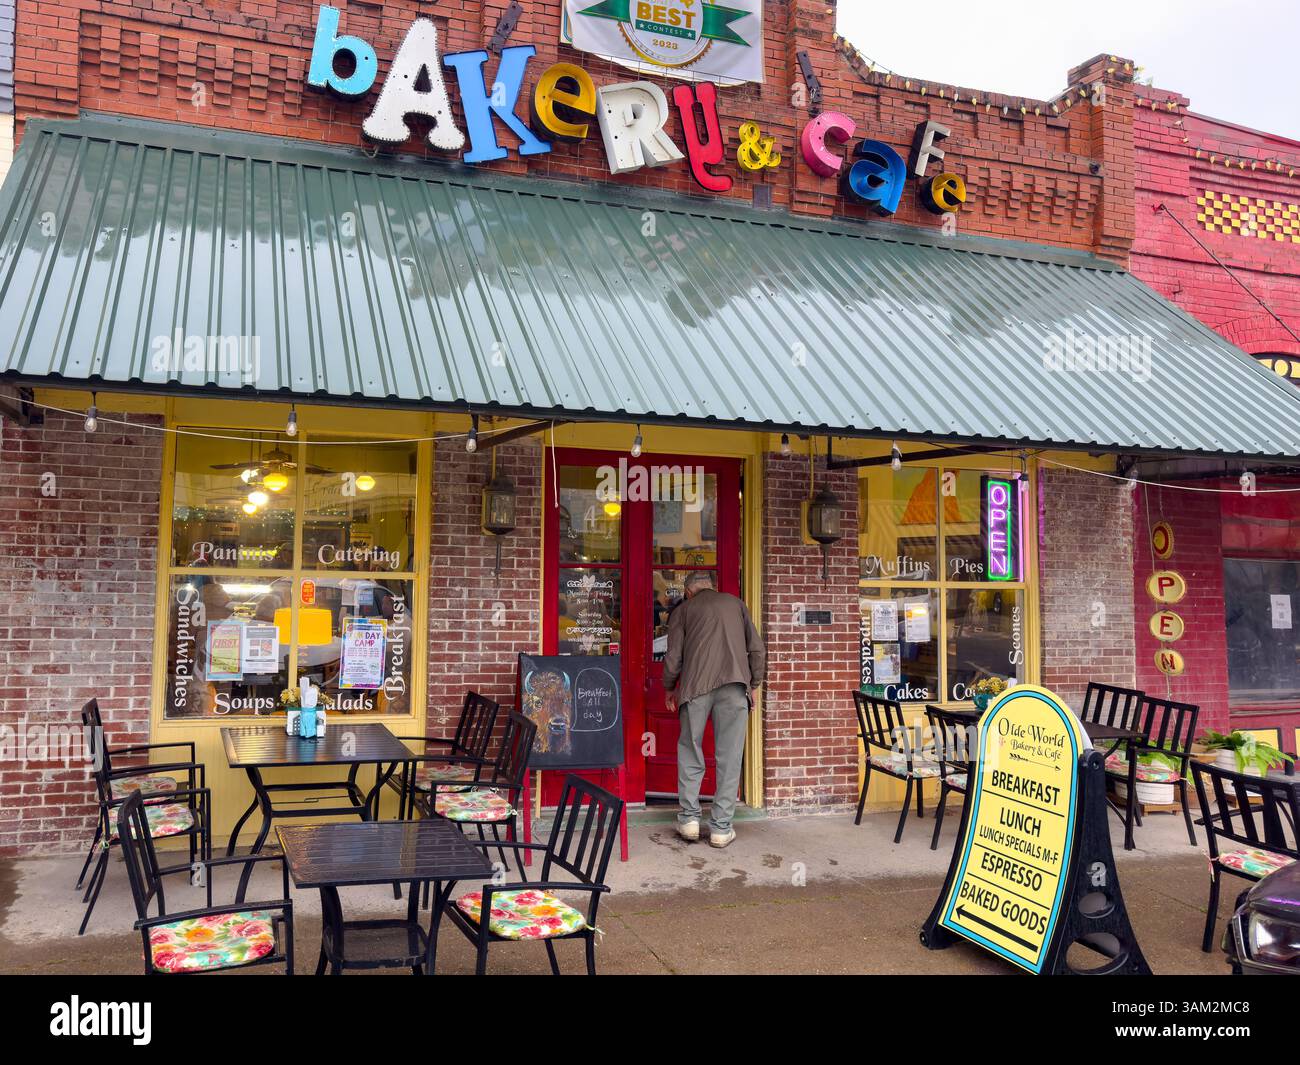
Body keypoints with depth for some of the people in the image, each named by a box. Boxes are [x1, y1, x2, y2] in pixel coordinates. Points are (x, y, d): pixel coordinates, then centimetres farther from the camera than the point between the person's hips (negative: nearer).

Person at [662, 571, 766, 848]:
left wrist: (669, 688, 24)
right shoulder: (736, 603, 20)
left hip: (696, 686, 0)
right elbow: (757, 649, 14)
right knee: (729, 757, 4)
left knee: (690, 752, 14)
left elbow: (673, 656, 9)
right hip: (735, 685, 1)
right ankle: (721, 828, 5)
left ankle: (689, 818, 12)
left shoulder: (683, 609, 16)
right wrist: (753, 685, 22)